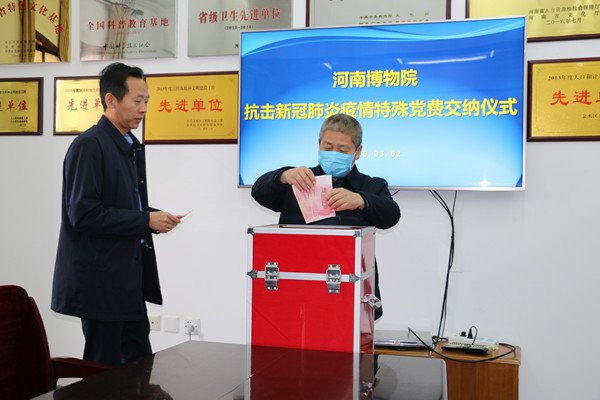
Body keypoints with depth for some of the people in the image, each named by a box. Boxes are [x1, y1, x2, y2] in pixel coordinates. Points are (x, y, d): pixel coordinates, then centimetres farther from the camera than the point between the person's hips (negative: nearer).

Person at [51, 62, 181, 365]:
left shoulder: (132, 146, 15)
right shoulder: (89, 145, -14)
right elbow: (83, 213, -22)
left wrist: (154, 218, 2)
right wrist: (145, 220, -19)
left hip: (128, 277, 9)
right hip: (100, 280, -9)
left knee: (140, 361, 14)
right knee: (105, 365, 2)